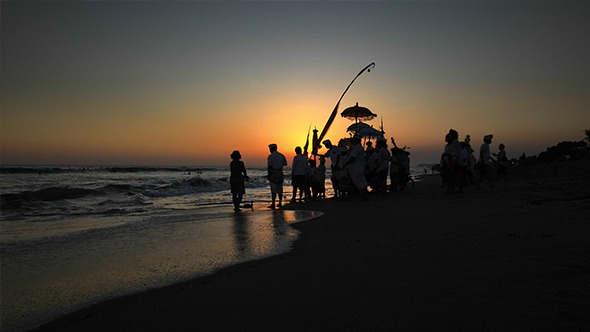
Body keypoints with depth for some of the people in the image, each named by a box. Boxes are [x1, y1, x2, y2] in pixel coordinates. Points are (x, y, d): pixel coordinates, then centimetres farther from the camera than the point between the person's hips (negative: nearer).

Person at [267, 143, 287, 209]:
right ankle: (280, 203, 18)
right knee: (280, 188, 12)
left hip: (273, 174, -5)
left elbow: (269, 166, -13)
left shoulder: (270, 156, -8)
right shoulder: (281, 155, 9)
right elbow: (285, 164, 17)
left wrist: (268, 175, -9)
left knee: (273, 189, -6)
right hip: (280, 173, 5)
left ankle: (273, 204, -8)